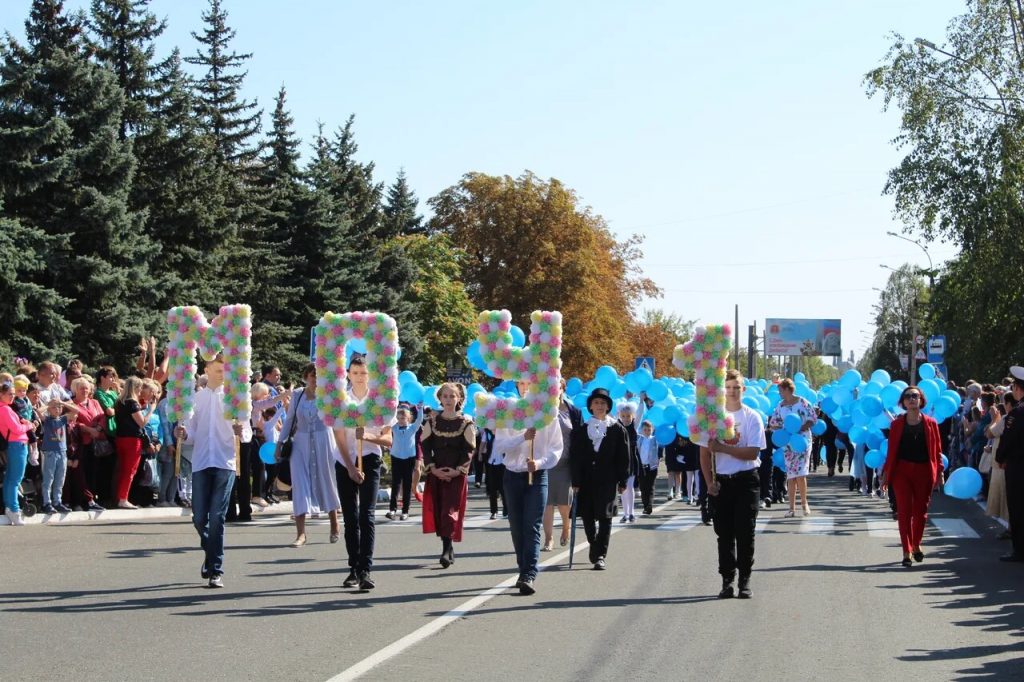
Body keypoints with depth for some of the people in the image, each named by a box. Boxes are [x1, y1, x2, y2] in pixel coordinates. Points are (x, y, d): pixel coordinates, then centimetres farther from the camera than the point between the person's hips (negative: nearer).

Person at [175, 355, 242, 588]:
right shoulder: (196, 397, 12)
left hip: (225, 463, -2)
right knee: (199, 517, 1)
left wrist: (240, 432, -21)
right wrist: (183, 434, -11)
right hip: (201, 463, 2)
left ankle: (216, 571, -4)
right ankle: (211, 553, 28)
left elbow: (244, 432, 1)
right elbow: (192, 433, 11)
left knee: (217, 518, -6)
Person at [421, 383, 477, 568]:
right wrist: (433, 469, -7)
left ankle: (447, 550, -16)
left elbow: (469, 450, -3)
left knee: (451, 510, -10)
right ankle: (448, 548, 14)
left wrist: (457, 470, -14)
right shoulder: (432, 421, 8)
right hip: (436, 473, 3)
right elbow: (425, 446, 5)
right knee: (437, 510, 1)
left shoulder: (466, 423, 0)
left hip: (457, 475, -3)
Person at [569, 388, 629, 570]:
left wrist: (622, 481, -1)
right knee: (587, 516, 6)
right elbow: (574, 457, 5)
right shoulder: (580, 430, 8)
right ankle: (595, 546, 28)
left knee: (604, 517, -5)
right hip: (586, 480, 2)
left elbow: (623, 458, 4)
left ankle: (600, 555, -4)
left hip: (607, 480, -2)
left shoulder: (617, 430, 5)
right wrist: (575, 481, -3)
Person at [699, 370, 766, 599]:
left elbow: (753, 453, -11)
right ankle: (727, 580, 11)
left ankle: (745, 580, 5)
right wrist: (710, 482, -5)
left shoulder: (752, 417, -3)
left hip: (746, 481, -2)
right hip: (722, 481, 2)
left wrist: (723, 448, -18)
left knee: (745, 533, -2)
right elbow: (705, 452, 3)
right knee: (724, 533, 5)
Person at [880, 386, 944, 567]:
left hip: (924, 471, 1)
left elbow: (937, 450, 4)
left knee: (921, 511, 8)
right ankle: (907, 552, 0)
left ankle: (916, 545, 30)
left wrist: (939, 473, -1)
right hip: (902, 471, -1)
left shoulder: (930, 424, 3)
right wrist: (886, 474, -1)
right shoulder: (897, 424, 2)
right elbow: (891, 450, 2)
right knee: (904, 510, -3)